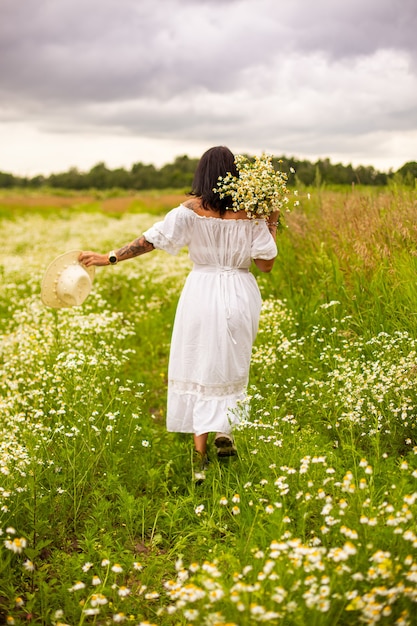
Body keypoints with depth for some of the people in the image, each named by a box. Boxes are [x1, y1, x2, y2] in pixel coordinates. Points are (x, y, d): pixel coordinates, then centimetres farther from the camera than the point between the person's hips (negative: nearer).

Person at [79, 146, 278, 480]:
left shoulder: (191, 210, -6)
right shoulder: (250, 213, -5)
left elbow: (151, 239, -9)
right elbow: (266, 264, -3)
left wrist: (109, 257, -3)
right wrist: (272, 225, 5)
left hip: (202, 293, 0)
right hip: (240, 295, 1)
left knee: (200, 368, 8)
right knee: (230, 366, 21)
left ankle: (200, 453, 7)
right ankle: (224, 429, 7)